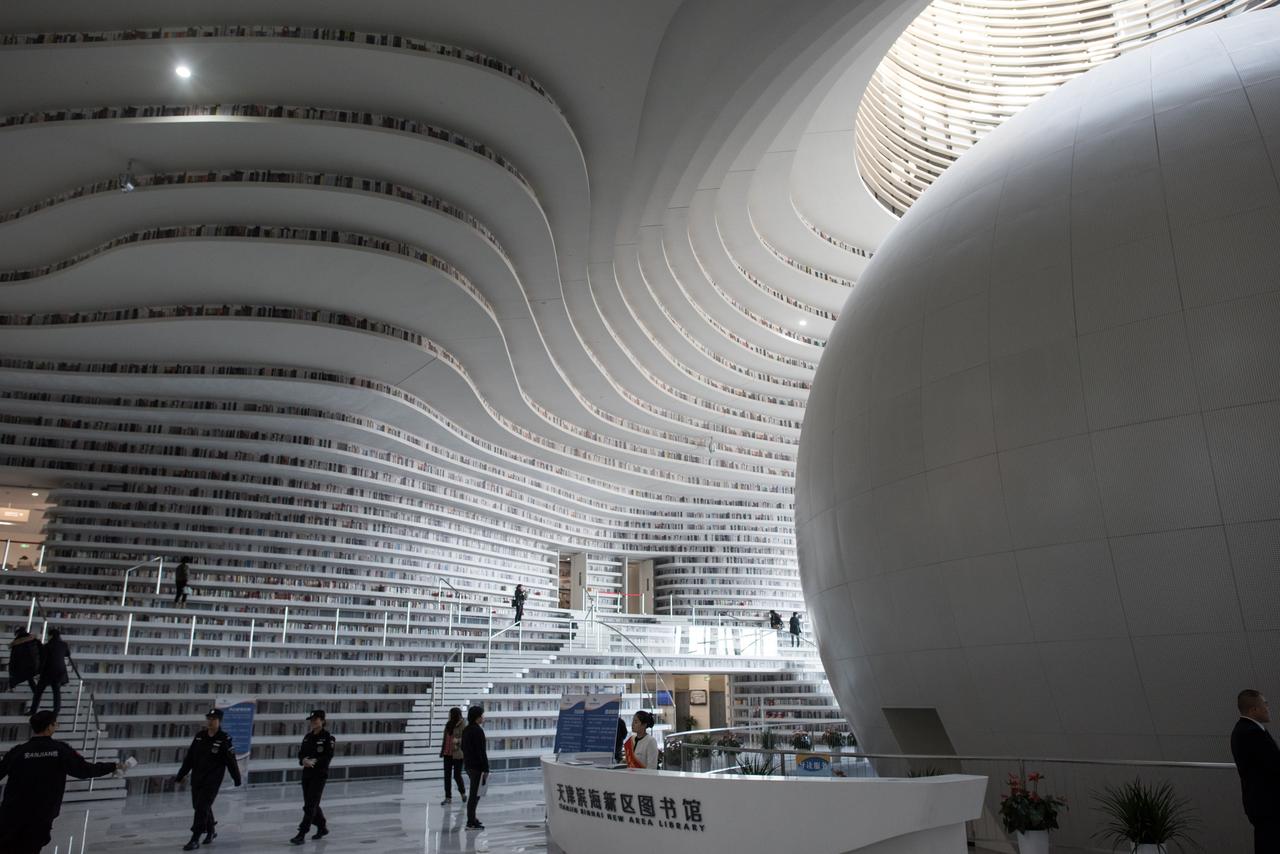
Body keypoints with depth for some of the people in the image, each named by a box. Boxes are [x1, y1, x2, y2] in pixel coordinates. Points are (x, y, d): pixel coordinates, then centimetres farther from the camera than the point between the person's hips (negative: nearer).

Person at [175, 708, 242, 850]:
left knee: (202, 808, -10)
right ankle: (211, 832, 36)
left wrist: (237, 779, -4)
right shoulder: (199, 736, 3)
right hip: (196, 779, 6)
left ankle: (195, 840, -2)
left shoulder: (224, 740, -13)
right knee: (199, 806, 16)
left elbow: (231, 761, -9)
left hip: (212, 781, -6)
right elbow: (189, 758, 10)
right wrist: (180, 775, 11)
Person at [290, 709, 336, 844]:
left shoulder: (327, 737, -9)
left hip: (320, 774, -7)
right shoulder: (308, 736, 11)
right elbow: (301, 753, 9)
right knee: (311, 804, 14)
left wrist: (314, 762, -26)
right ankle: (322, 827, 32)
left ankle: (301, 834, -6)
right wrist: (304, 760, -13)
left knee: (310, 805, -9)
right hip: (307, 773, 7)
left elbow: (328, 757, -15)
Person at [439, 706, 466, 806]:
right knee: (447, 776, 6)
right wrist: (442, 751, 17)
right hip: (448, 754, 6)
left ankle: (463, 792, 28)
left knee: (457, 775, 1)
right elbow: (445, 738, 16)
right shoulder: (448, 725, 8)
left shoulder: (463, 726, -13)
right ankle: (448, 797, 14)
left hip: (458, 754, -6)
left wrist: (458, 740, -30)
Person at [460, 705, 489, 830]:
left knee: (473, 793, 20)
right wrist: (486, 768, -17)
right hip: (477, 766, -10)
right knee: (475, 794, -6)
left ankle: (471, 818, 28)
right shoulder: (478, 731, -18)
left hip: (469, 765, 10)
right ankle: (471, 823, -4)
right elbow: (481, 751, -20)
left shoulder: (466, 730, 11)